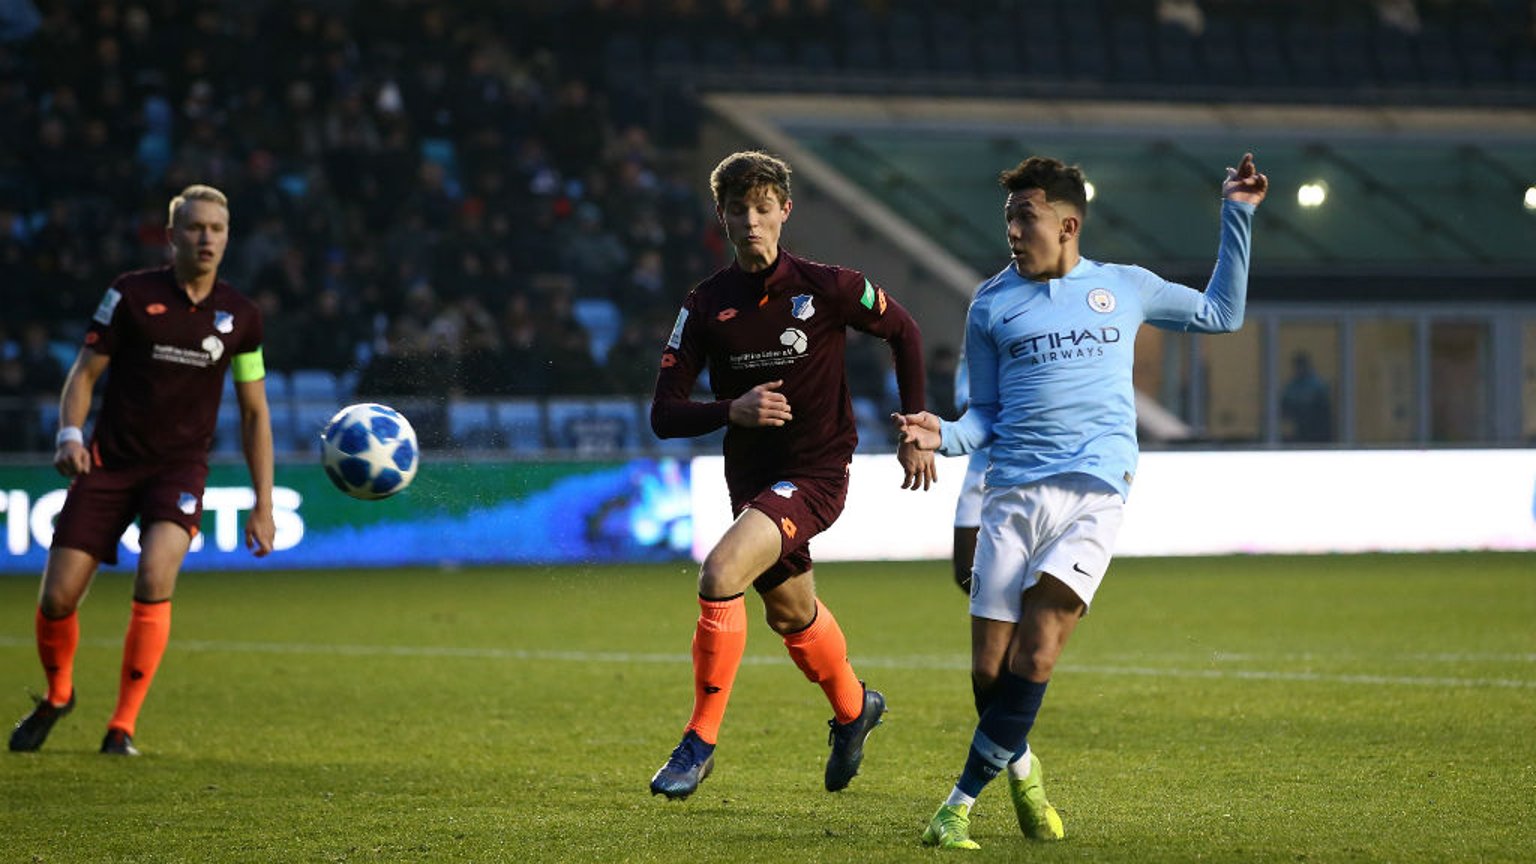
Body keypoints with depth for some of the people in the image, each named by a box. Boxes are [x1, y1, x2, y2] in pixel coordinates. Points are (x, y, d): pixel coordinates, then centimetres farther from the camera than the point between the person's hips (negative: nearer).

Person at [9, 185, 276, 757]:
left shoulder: (240, 316, 2)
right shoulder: (132, 294, -3)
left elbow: (254, 413, 10)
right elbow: (85, 371, 1)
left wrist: (263, 505, 6)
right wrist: (69, 434, -19)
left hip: (180, 467, 0)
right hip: (109, 462, 0)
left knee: (155, 577, -27)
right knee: (57, 598, -6)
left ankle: (123, 726, -12)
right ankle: (57, 696, 28)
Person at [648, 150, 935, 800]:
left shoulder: (828, 288, -10)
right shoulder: (706, 306, -3)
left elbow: (903, 332, 8)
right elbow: (664, 415, -5)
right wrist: (732, 411, -23)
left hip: (815, 473, -5)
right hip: (750, 475, 5)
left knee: (719, 576, -26)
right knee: (792, 616, 21)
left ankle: (700, 742, -14)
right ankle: (854, 709, 52)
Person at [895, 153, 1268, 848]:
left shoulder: (1124, 288, 13)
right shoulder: (992, 304, 12)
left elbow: (1221, 315, 26)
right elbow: (986, 414, 15)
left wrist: (1237, 218, 19)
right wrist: (945, 437, -7)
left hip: (1093, 491, -1)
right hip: (1013, 495, 1)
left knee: (1035, 654, -18)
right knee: (990, 668, -4)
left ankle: (963, 800, -11)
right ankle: (1018, 764, 26)